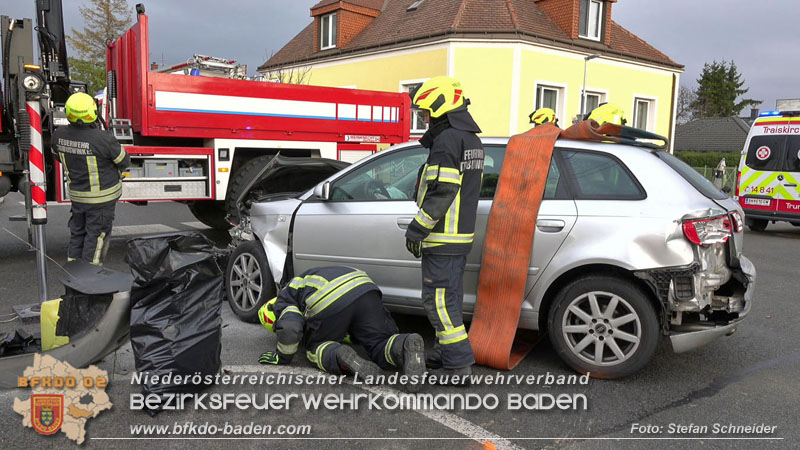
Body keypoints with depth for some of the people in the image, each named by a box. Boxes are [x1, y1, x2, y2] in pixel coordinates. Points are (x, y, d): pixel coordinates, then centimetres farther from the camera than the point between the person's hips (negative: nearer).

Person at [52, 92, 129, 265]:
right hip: (102, 197, -6)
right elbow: (124, 161, -11)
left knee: (77, 232, 21)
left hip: (76, 195, 6)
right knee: (96, 235, 5)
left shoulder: (58, 135, -8)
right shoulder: (103, 139, -26)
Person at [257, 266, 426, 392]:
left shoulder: (282, 304, 23)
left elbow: (290, 328, -2)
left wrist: (281, 357, 15)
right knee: (383, 348, 11)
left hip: (328, 303, -6)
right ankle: (406, 345, -23)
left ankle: (342, 356, -13)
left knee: (316, 348, 20)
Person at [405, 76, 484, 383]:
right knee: (449, 297, 18)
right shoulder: (471, 139, 17)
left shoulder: (447, 140, -16)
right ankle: (446, 352, 29)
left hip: (443, 238, -10)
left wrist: (416, 231, -17)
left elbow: (441, 192, -22)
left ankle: (458, 364, 0)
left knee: (438, 299, -5)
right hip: (462, 234, 10)